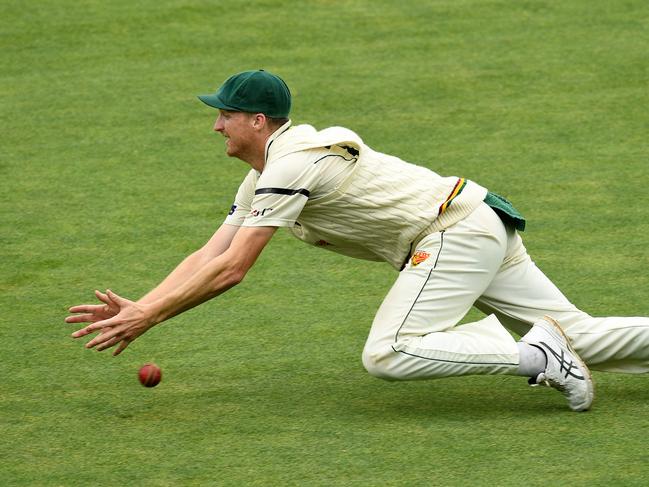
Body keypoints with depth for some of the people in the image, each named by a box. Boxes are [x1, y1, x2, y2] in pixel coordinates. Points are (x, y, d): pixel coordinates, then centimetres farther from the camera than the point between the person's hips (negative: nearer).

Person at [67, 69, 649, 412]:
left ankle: (539, 353, -20)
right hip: (482, 230, 10)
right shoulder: (264, 177, 15)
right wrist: (139, 308, 3)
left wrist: (150, 317, -15)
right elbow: (209, 256, 14)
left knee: (388, 355, -21)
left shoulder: (291, 165, -15)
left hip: (457, 230, -10)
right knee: (580, 336, 6)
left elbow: (230, 270, -19)